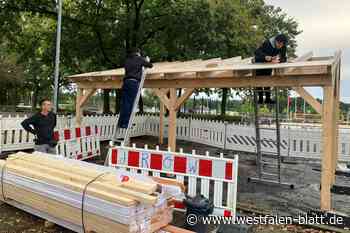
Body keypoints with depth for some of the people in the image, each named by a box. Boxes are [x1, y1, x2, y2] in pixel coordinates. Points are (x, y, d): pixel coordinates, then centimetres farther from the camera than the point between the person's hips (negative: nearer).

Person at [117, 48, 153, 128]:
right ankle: (125, 123, -8)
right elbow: (150, 65, 16)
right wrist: (147, 61, 39)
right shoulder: (140, 59, 9)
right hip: (134, 82, -5)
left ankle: (121, 123, 4)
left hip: (126, 81, 5)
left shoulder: (127, 60, 21)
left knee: (124, 103, 4)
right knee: (130, 103, -6)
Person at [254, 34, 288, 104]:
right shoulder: (267, 43, -31)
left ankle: (268, 98, 1)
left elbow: (284, 58, -21)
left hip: (269, 63, 3)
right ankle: (260, 98, 2)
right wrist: (265, 57, -49)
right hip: (259, 62, -3)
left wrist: (278, 60, -43)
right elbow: (257, 52, -33)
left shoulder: (283, 48, -19)